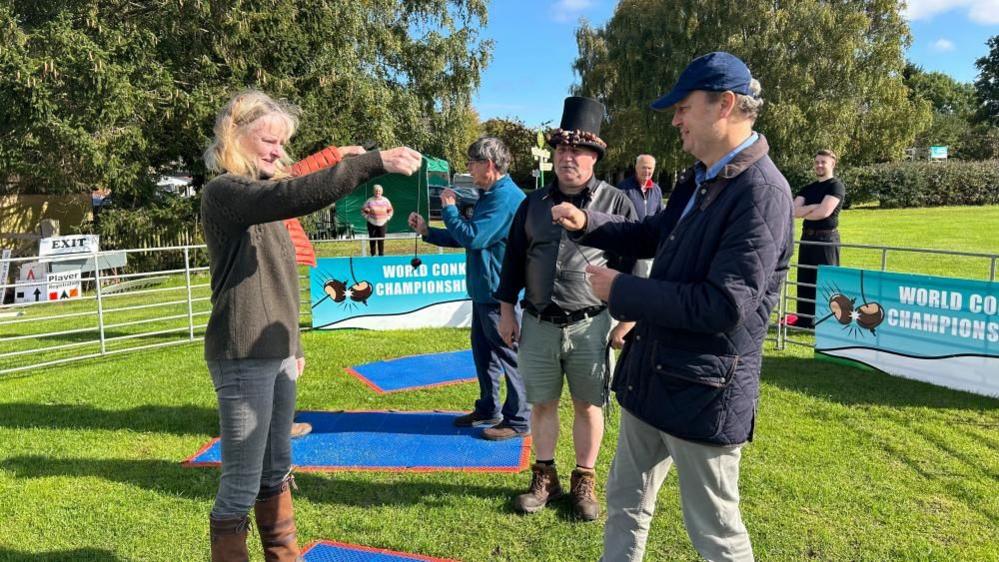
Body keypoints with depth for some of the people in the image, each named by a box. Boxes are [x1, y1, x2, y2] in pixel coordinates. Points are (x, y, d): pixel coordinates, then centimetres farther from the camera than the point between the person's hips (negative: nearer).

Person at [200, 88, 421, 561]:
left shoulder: (262, 195, 16)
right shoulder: (223, 193, -12)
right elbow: (293, 196, -32)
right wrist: (373, 163, -35)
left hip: (276, 354, 9)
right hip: (243, 359, -9)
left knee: (276, 471, 19)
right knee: (241, 486, -2)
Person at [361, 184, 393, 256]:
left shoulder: (385, 200, 3)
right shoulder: (370, 200, -3)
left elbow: (390, 210, 17)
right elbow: (363, 210, 7)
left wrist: (388, 217, 6)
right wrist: (367, 217, -1)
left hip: (383, 223, 1)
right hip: (372, 223, -1)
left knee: (381, 240, 1)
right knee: (372, 240, 2)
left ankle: (381, 254, 11)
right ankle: (373, 255, 13)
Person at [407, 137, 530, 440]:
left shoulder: (506, 197, -20)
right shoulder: (488, 195, 14)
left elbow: (473, 237, -24)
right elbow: (465, 237, 20)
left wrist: (449, 208, -10)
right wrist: (427, 231, 13)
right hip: (483, 290, 10)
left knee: (510, 355, 0)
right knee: (483, 351, 19)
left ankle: (518, 421, 12)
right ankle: (488, 409, 33)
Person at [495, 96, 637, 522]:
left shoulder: (616, 203, -2)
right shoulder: (533, 203, 8)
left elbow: (632, 264, -2)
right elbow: (513, 259, 12)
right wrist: (506, 310, 9)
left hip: (589, 326, -3)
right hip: (538, 325, 3)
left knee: (588, 406, 8)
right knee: (541, 403, 12)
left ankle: (584, 482, 25)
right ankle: (544, 478, 28)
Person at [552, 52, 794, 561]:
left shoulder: (762, 193, -22)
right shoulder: (698, 180, 8)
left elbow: (725, 305, -29)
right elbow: (654, 236, 23)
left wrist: (620, 291, -21)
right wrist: (587, 224, 6)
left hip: (704, 392, -9)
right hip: (650, 376, 9)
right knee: (625, 502, 23)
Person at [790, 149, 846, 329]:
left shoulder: (836, 186, -6)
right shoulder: (808, 188, 14)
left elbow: (824, 212, -19)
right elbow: (794, 211, 0)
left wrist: (804, 211, -3)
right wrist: (814, 207, -15)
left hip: (826, 239, -7)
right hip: (807, 237, 7)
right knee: (804, 280, 11)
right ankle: (804, 318, 21)